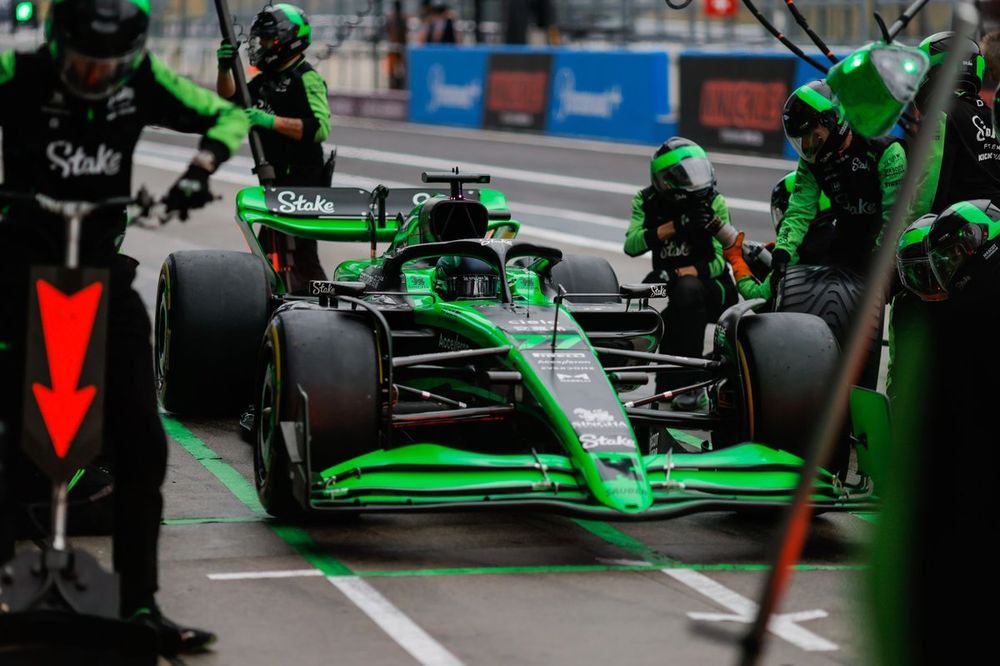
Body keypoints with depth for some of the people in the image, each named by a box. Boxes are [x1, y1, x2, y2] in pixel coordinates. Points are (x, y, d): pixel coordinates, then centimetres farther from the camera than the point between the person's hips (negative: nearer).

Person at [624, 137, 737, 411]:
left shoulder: (714, 203, -7)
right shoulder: (647, 201, 0)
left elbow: (720, 260, -13)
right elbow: (631, 245, -14)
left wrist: (678, 273, -30)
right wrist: (675, 226, -27)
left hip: (713, 288, -3)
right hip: (669, 279, 3)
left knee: (687, 288, -36)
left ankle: (689, 380, -31)